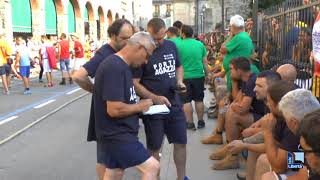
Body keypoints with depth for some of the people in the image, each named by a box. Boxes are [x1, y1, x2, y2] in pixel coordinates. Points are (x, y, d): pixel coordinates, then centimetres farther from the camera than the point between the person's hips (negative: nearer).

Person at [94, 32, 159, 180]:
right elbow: (114, 109, -28)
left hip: (118, 133, 10)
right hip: (116, 135, -10)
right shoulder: (115, 68, -22)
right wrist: (139, 106, -13)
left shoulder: (121, 65, 10)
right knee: (152, 167, -6)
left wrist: (137, 106, 9)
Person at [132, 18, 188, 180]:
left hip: (174, 104, 6)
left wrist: (179, 81, -1)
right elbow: (134, 83, -16)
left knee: (181, 143, 14)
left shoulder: (171, 46, 3)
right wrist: (154, 98, -26)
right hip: (152, 107, -5)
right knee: (154, 148, 8)